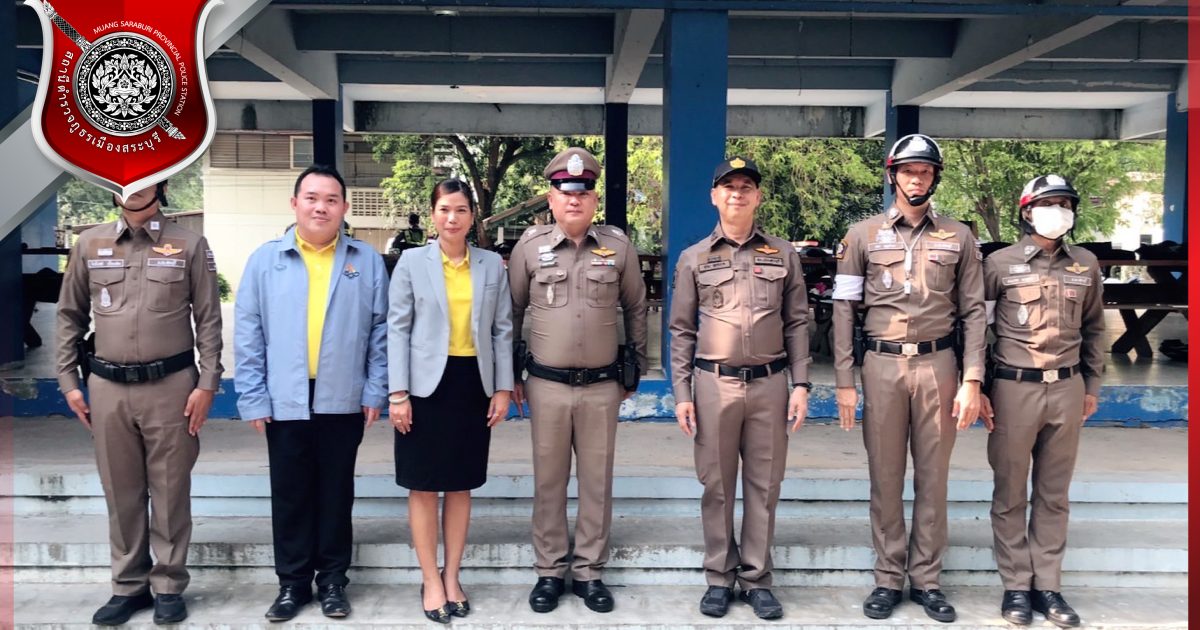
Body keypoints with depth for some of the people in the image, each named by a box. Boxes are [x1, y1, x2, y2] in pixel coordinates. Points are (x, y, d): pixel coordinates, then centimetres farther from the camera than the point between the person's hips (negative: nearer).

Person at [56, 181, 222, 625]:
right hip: (107, 387, 3)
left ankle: (169, 586, 17)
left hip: (170, 386, -2)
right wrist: (69, 380, 7)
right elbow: (69, 316, 13)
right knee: (121, 493, 10)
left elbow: (209, 320, -1)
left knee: (170, 491, 5)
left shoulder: (190, 245, 1)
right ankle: (129, 585, 23)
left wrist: (207, 383, -6)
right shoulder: (90, 244, 8)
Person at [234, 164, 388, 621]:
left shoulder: (366, 261, 2)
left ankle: (332, 579, 24)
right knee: (290, 494, 9)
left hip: (343, 401, 0)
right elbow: (248, 333, 0)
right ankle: (293, 582, 23)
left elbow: (380, 330, 3)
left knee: (336, 493, 11)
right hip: (284, 401, 0)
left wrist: (375, 391, -2)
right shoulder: (266, 259, 1)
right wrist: (252, 397, -4)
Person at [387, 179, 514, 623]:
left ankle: (452, 577, 22)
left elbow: (503, 329, 7)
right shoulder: (411, 262, 1)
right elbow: (397, 328, -2)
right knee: (424, 486, 3)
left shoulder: (492, 265, 6)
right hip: (427, 384, -2)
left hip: (473, 383, 2)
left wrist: (503, 388, 1)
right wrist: (397, 392, -9)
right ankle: (431, 581, 16)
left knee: (461, 486, 10)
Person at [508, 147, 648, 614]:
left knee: (597, 481, 8)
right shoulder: (530, 246, -1)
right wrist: (510, 374, 7)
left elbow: (636, 309, 10)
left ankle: (589, 572, 21)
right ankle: (549, 571, 22)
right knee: (548, 481, 9)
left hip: (602, 386, 0)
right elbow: (512, 311, 7)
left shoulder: (618, 246, 0)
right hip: (546, 385, 0)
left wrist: (635, 370, 12)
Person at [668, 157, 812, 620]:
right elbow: (681, 331, 5)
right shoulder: (694, 258, 5)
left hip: (770, 384, 1)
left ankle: (757, 579, 18)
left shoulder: (784, 255, 8)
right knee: (717, 486, 6)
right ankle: (719, 578, 19)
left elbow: (797, 324, 8)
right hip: (715, 384, 0)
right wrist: (681, 394, -1)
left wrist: (800, 384, 0)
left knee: (764, 486, 6)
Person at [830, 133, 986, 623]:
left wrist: (971, 380, -4)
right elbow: (844, 310, 1)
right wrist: (844, 381, -3)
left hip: (938, 365, 1)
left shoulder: (959, 237, 6)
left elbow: (974, 312, 5)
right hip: (882, 365, -1)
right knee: (885, 476, 6)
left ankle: (926, 579, 19)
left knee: (933, 476, 7)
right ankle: (888, 578, 18)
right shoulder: (863, 235, 3)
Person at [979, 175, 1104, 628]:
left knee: (1054, 494, 10)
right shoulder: (1000, 263, -2)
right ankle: (1016, 586, 16)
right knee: (1010, 494, 4)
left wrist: (1092, 386, 15)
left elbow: (1093, 328, 17)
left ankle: (1047, 585, 20)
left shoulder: (1086, 265, 8)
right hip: (1014, 388, -3)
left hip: (1067, 389, 3)